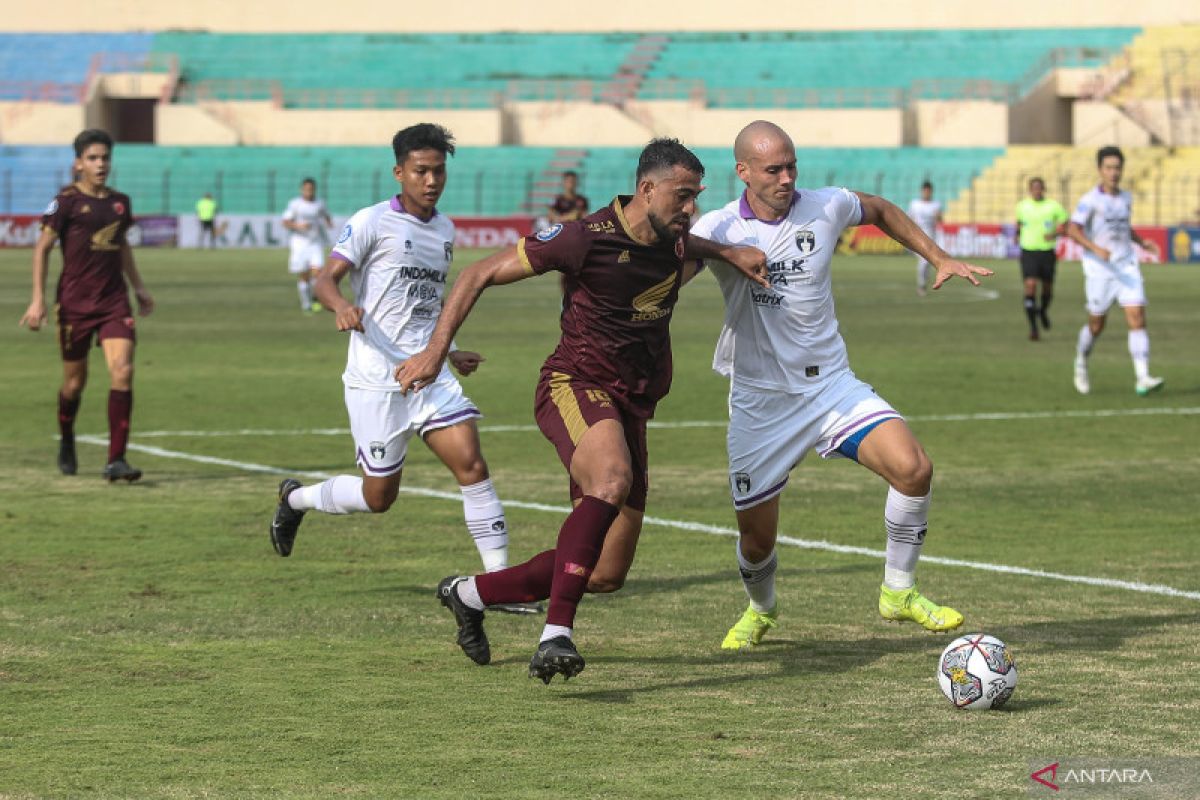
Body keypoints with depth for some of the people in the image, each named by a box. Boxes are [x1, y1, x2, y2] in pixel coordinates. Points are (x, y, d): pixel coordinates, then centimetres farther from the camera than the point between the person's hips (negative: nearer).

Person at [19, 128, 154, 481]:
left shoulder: (120, 202, 8)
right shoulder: (67, 200, -6)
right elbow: (43, 247, -4)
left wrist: (138, 287, 26)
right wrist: (38, 299, -10)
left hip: (114, 300, 3)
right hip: (75, 303, -3)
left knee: (122, 372, -14)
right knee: (75, 381, 8)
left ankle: (116, 459, -13)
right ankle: (66, 442, 38)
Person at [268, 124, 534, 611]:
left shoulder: (444, 230, 14)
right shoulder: (372, 223, -7)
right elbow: (325, 279, -14)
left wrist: (449, 353, 26)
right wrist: (341, 306, -35)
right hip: (377, 379, -6)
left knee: (472, 465, -11)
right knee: (379, 495, 3)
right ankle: (295, 500, 30)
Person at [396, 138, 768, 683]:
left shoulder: (675, 244, 8)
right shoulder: (587, 238, -14)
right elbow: (481, 274, -7)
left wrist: (729, 252, 18)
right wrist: (437, 348, -14)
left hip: (631, 406, 7)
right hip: (575, 386, -7)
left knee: (607, 574, 4)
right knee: (613, 478, -41)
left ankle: (469, 595, 28)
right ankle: (556, 634, -44)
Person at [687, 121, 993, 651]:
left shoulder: (826, 208, -2)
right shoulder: (718, 229, -10)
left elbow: (880, 211, 19)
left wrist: (939, 259, 15)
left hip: (832, 385, 2)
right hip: (760, 401, -2)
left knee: (913, 468, -21)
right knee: (756, 538, 3)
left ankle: (899, 592, -1)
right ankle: (761, 609, 39)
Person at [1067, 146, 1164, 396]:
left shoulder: (1126, 198, 11)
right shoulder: (1091, 200, -8)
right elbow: (1073, 230, -16)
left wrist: (1142, 242, 11)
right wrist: (1096, 249, -28)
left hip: (1127, 267, 4)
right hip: (1099, 269, -4)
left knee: (1137, 318, -12)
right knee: (1096, 325, 6)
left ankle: (1142, 378, -18)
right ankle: (1081, 362, 35)